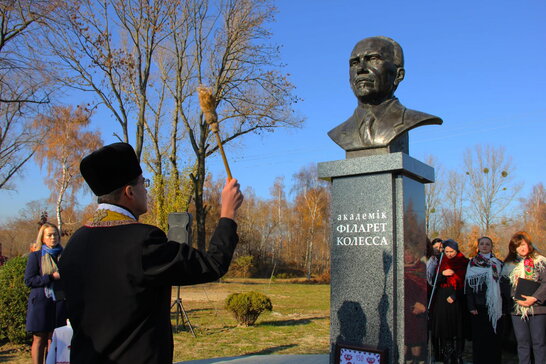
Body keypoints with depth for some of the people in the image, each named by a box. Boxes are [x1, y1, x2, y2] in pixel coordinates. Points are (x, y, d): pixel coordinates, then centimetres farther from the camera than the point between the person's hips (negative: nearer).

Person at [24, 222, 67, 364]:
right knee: (39, 338, 0)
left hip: (59, 302, 3)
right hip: (41, 301, -3)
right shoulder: (35, 256, 1)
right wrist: (52, 277, -13)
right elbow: (28, 280, -5)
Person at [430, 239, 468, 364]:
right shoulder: (441, 263, 10)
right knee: (444, 328, 0)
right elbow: (435, 282, 6)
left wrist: (454, 296, -9)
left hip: (457, 300, -2)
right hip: (442, 300, 2)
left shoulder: (464, 263, 2)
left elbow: (465, 283, -1)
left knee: (457, 329, -3)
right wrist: (442, 274, -13)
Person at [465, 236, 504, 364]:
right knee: (478, 337, 2)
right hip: (477, 307, 0)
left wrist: (502, 307, -5)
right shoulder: (471, 264, 8)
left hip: (493, 307, 0)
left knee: (493, 337, 0)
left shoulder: (498, 264, 8)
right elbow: (468, 286, 3)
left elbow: (501, 285, 3)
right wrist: (471, 306, -5)